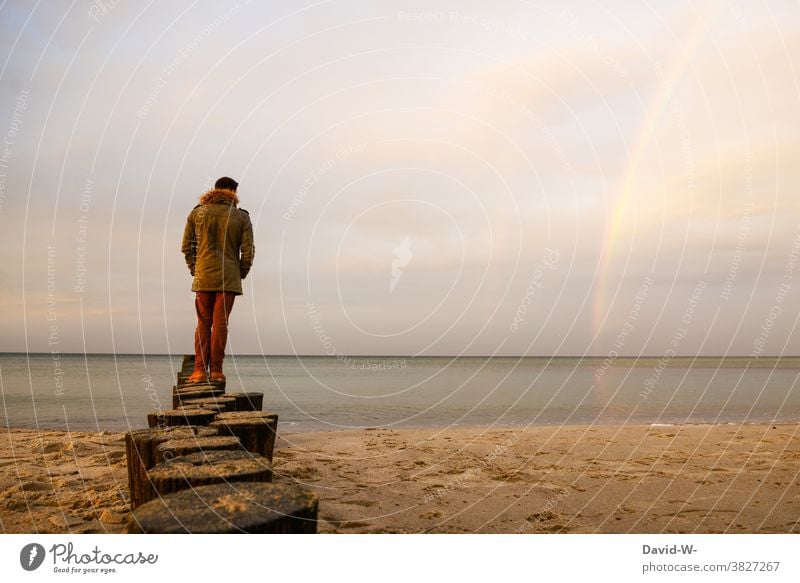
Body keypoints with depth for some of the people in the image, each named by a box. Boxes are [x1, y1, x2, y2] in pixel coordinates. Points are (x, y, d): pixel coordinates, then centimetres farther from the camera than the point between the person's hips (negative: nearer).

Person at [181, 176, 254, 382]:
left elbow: (186, 246, 7)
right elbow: (248, 251, -2)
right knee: (220, 323, 1)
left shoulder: (197, 213, 8)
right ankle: (215, 370, 2)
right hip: (229, 278, -2)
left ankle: (200, 370, 3)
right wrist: (241, 274, 10)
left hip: (203, 277, 2)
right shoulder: (242, 217, 3)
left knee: (203, 323, 7)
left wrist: (194, 270, 15)